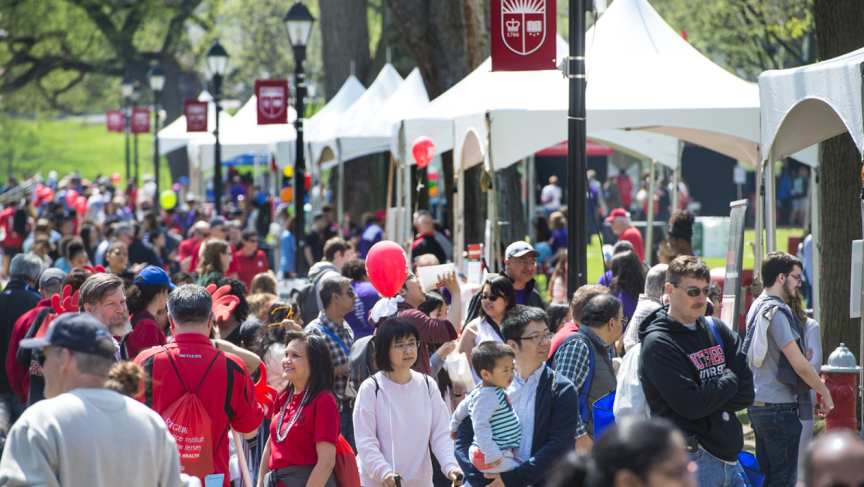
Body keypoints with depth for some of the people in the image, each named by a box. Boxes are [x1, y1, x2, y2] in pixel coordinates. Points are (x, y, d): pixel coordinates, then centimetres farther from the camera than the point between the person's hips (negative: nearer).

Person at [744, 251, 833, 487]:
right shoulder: (776, 312, -17)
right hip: (779, 407, -10)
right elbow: (799, 364, -18)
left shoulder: (757, 307, 13)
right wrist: (825, 393, -6)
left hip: (758, 404, 10)